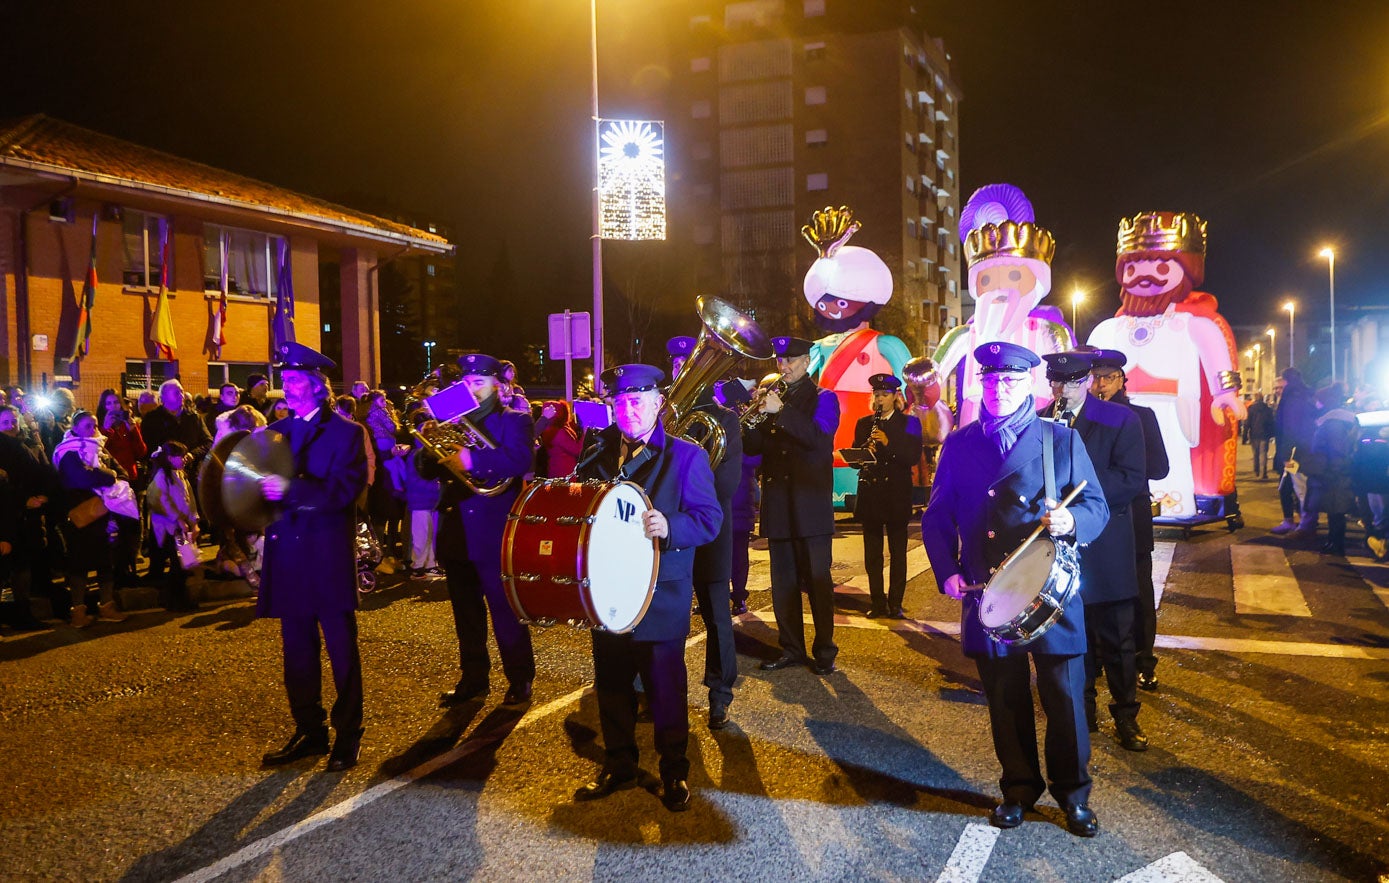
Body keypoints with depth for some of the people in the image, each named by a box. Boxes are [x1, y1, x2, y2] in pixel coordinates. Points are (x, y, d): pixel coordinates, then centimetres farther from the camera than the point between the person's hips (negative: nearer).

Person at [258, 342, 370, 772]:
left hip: (329, 555, -5)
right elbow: (261, 484, 10)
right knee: (297, 649, 12)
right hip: (287, 555, 5)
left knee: (341, 648, 4)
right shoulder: (276, 432, 13)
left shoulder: (345, 432, -4)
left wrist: (292, 489, -30)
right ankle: (308, 732, 24)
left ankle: (348, 734, 14)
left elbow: (345, 490, -17)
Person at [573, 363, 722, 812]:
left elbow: (709, 518, -10)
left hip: (660, 598, -4)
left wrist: (669, 527, -28)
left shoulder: (686, 455, -4)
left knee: (665, 686, 5)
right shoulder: (595, 456, 10)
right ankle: (618, 765, 29)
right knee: (611, 683, 13)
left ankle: (674, 771, 21)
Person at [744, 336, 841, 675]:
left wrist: (780, 411, -22)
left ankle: (824, 651, 6)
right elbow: (753, 446, 10)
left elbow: (819, 435, -17)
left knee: (817, 581, -3)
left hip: (811, 504, -5)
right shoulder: (773, 399, 16)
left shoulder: (822, 399, 1)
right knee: (783, 582, 8)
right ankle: (791, 649, 17)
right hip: (778, 505, 5)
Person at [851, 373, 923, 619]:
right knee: (872, 554, 4)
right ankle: (877, 604, 11)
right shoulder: (864, 424, 13)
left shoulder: (908, 423, 3)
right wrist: (864, 452, -14)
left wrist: (888, 443, -21)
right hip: (870, 494, 3)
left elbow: (914, 457, -8)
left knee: (898, 553, 0)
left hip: (897, 495, -3)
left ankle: (895, 604, 6)